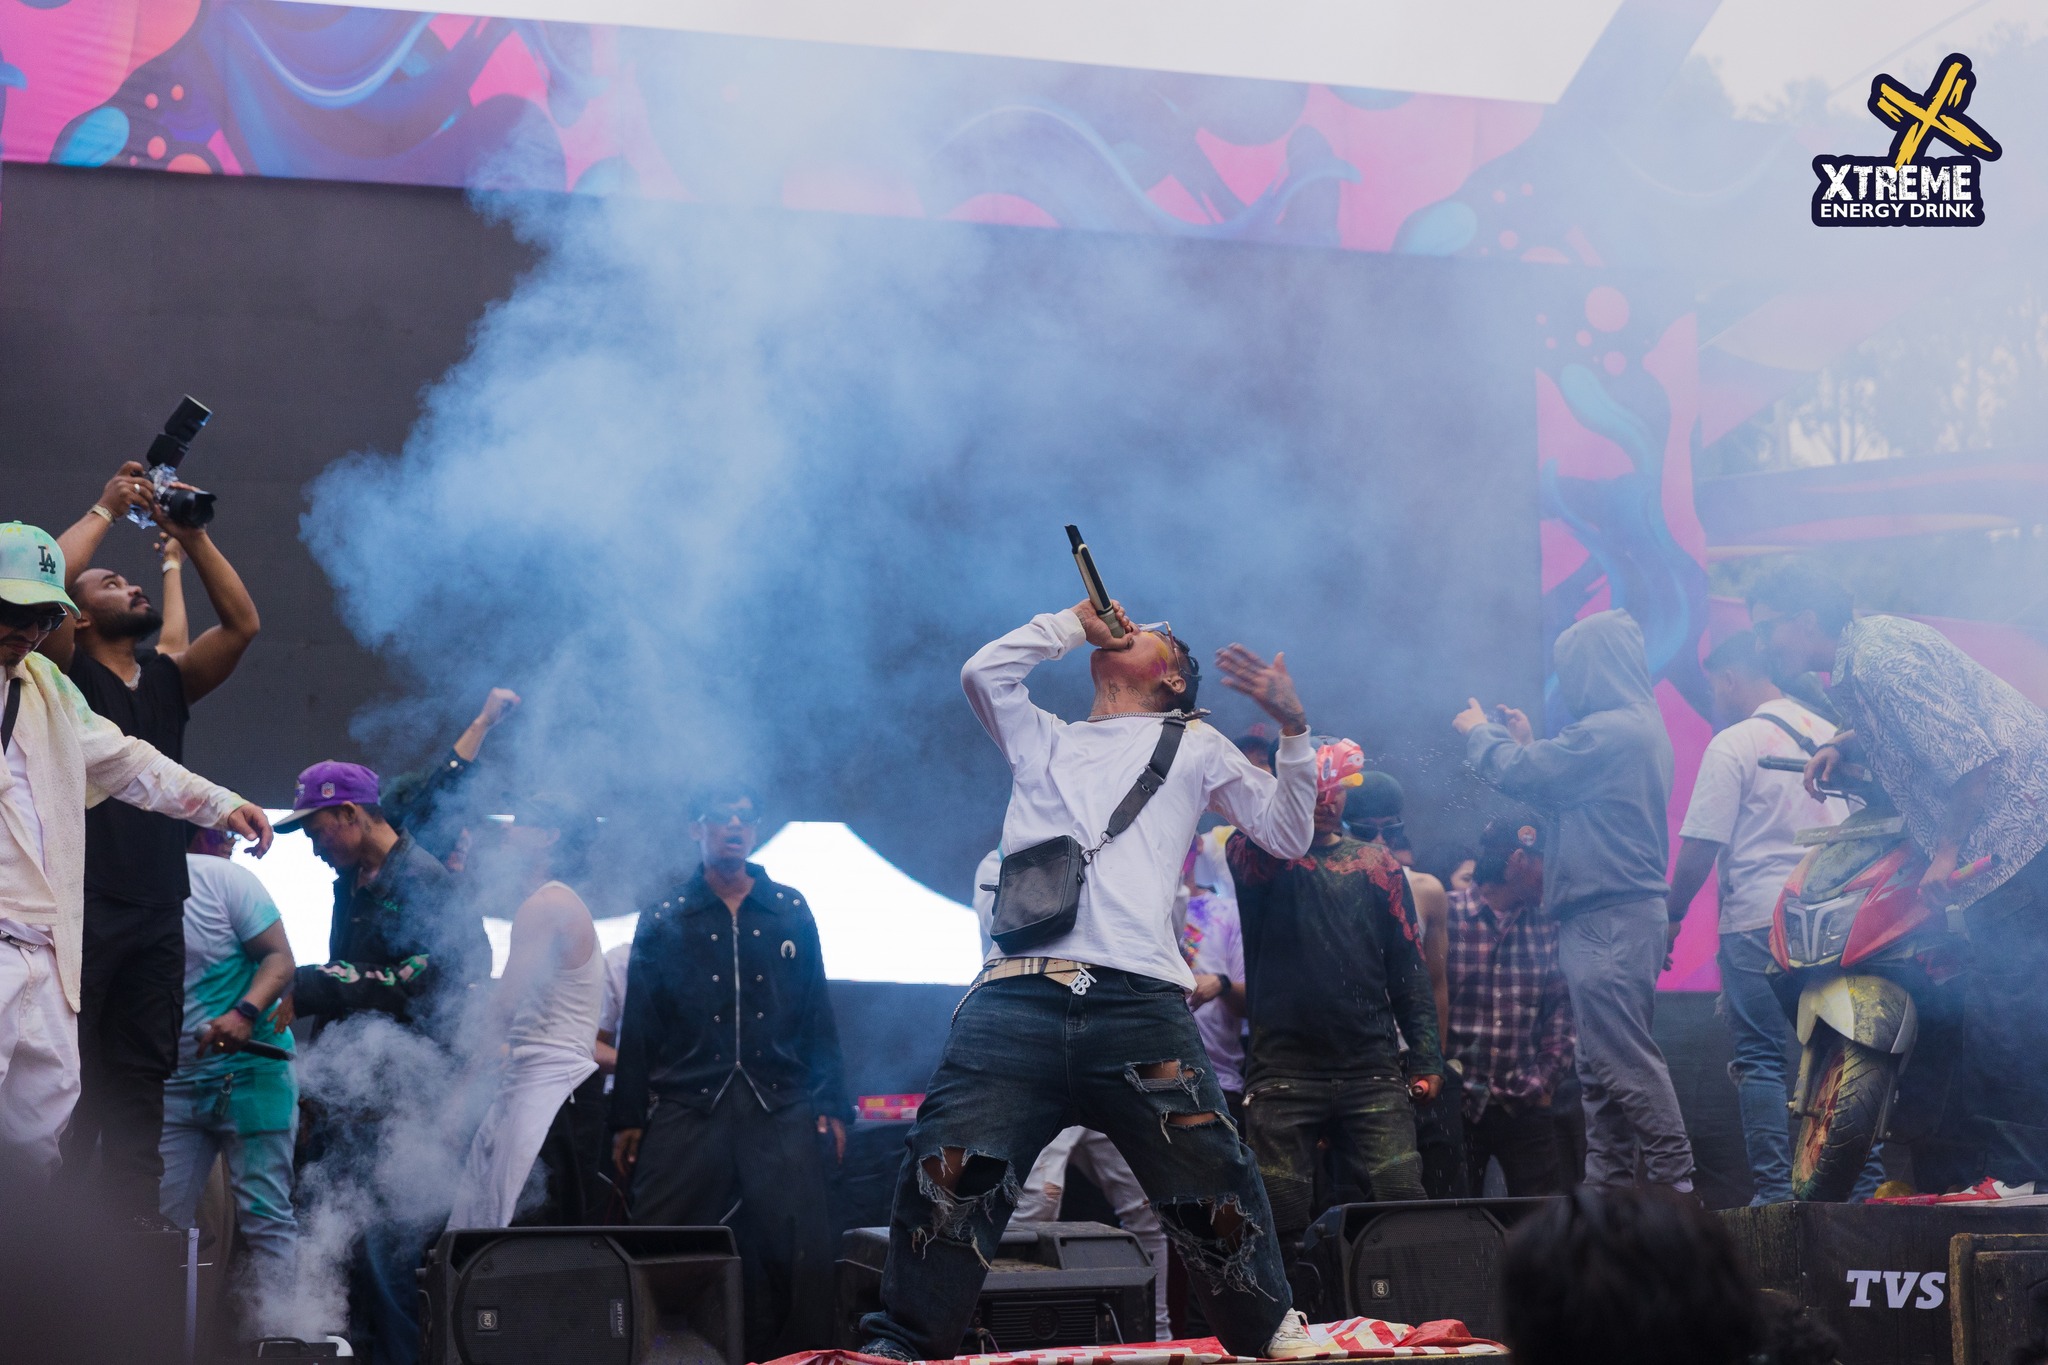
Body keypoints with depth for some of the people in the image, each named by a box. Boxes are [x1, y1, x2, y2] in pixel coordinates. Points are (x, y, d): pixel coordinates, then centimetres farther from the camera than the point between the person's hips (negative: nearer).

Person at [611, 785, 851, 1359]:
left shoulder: (790, 911, 13)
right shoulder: (664, 919, 10)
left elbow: (818, 1013, 13)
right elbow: (638, 1025, 9)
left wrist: (831, 1104, 6)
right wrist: (627, 1117, 4)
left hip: (780, 1110, 1)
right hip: (687, 1110, -1)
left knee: (797, 1256, -7)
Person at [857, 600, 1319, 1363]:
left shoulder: (1193, 747, 24)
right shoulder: (1042, 740, 30)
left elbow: (1286, 835, 19)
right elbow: (984, 671, 15)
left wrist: (1293, 729, 6)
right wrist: (1077, 621, 23)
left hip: (1139, 1003, -1)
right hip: (1015, 999, 1)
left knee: (1208, 1187, -7)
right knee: (946, 1177, -13)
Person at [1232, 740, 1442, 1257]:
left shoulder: (1378, 866, 15)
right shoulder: (1261, 859, 7)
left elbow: (1408, 965, 15)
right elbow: (1261, 831, -19)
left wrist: (1426, 1057, 6)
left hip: (1372, 1072, 2)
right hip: (1282, 1072, -2)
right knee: (1281, 1225, -5)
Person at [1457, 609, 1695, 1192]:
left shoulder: (1609, 732, -16)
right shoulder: (1642, 726, 18)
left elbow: (1518, 776, -12)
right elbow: (1568, 786, 23)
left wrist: (1479, 732, 6)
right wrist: (1528, 744, 22)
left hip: (1608, 920, -11)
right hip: (1624, 915, 11)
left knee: (1626, 1061, -11)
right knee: (1602, 1066, 12)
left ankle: (1674, 1182, -12)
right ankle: (1606, 1187, 14)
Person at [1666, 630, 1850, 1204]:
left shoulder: (1733, 743, -6)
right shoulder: (1830, 736, 13)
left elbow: (1700, 846, -10)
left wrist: (1672, 914, 1)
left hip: (1757, 922, -6)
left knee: (1760, 1061, -3)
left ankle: (1774, 1191, -9)